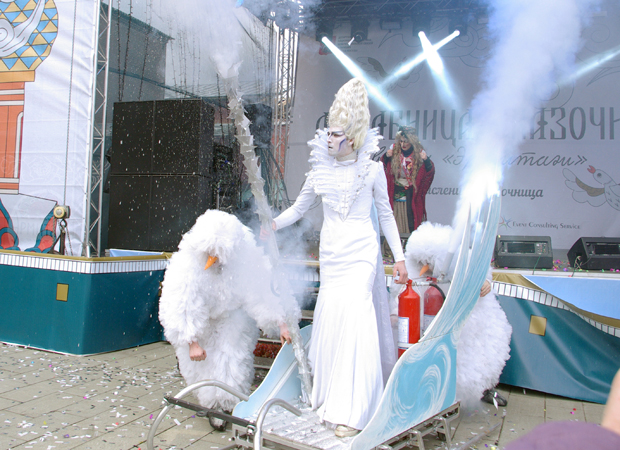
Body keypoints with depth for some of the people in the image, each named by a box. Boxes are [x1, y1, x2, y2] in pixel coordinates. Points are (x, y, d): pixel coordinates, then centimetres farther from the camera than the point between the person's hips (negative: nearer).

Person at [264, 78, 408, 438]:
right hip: (331, 254, 4)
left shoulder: (372, 169, -1)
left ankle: (351, 411, -10)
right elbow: (298, 209, 12)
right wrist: (272, 225, -6)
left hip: (361, 253, -3)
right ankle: (330, 397, 20)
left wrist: (399, 257, 3)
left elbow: (386, 214, 6)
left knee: (354, 317, -14)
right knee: (331, 319, 3)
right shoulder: (321, 171, 6)